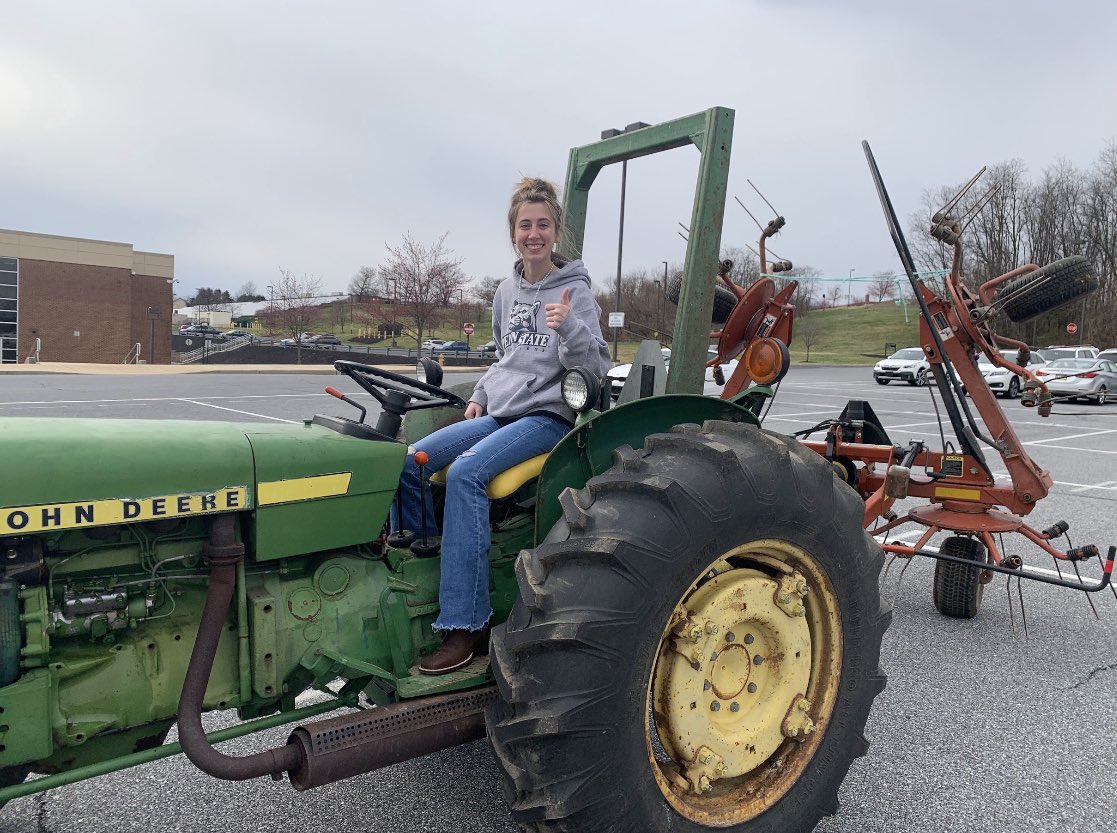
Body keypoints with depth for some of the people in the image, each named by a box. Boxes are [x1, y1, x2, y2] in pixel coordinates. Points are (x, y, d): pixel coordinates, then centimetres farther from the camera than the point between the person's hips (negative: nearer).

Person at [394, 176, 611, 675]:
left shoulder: (574, 291, -5)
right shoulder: (507, 291, 12)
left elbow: (596, 367, -11)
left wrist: (569, 327, -28)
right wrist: (480, 395, 10)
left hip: (548, 414, -6)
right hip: (499, 411, 7)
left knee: (465, 472, -30)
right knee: (410, 462, -12)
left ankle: (466, 624, -25)